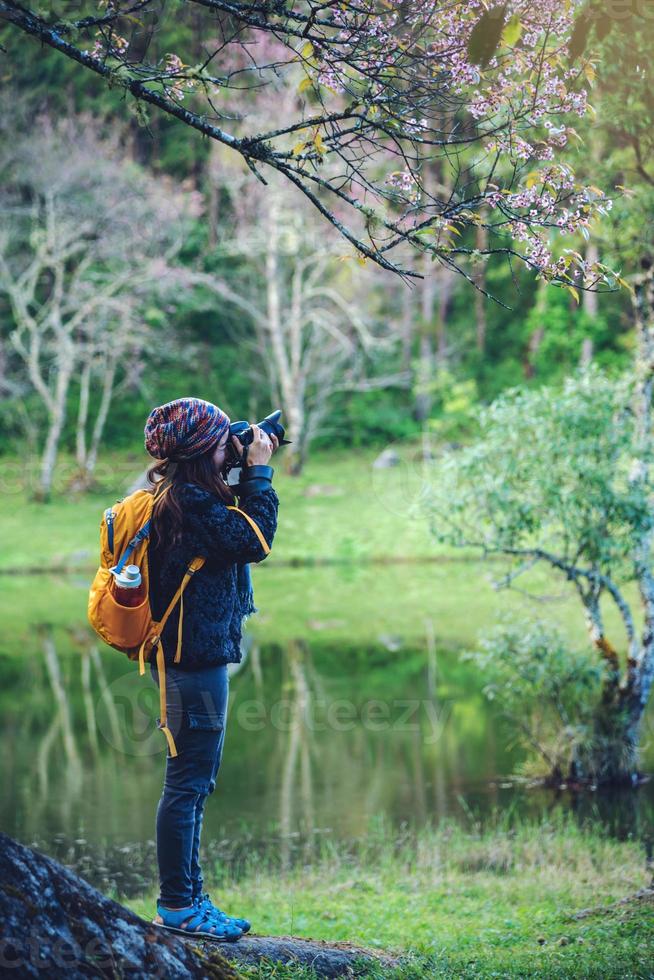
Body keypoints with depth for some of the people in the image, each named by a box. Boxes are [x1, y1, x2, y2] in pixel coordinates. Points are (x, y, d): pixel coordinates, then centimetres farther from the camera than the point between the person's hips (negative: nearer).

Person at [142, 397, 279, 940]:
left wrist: (252, 472, 12)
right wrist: (259, 472, -9)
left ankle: (188, 898, 23)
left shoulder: (172, 494, 12)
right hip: (197, 656, -11)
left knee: (192, 782, 16)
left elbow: (232, 528, 21)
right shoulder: (192, 499, -19)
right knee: (189, 781, -4)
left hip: (183, 653, 11)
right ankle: (176, 905, 4)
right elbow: (253, 541, -18)